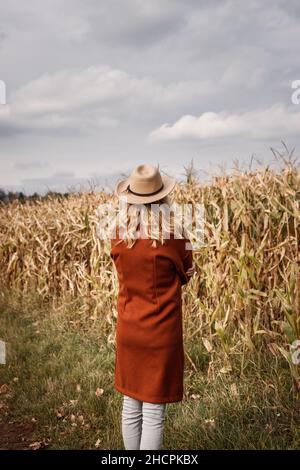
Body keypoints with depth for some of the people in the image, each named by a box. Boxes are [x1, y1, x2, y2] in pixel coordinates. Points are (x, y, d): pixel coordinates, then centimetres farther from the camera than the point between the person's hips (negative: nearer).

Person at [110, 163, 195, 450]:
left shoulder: (118, 235, -5)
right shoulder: (174, 235, -16)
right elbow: (185, 276, 2)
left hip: (128, 330, 4)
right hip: (162, 333, -4)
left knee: (130, 408, 18)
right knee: (154, 414, 6)